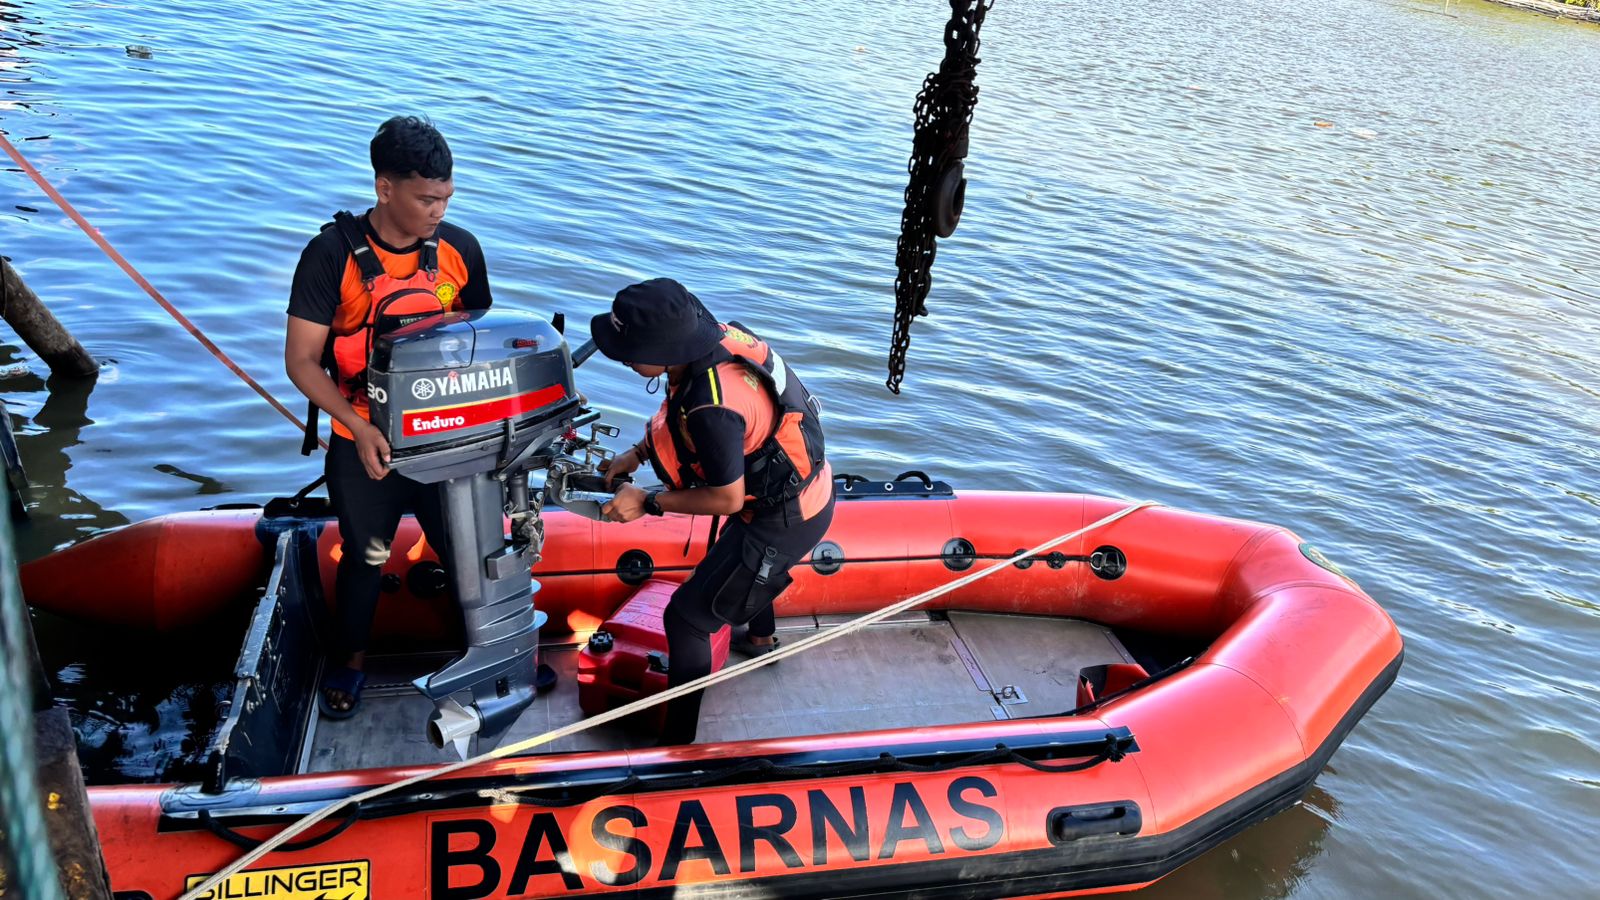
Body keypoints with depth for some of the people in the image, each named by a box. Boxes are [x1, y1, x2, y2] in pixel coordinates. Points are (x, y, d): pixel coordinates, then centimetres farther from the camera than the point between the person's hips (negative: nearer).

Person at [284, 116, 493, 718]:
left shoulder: (460, 249, -6)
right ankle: (349, 663, 41)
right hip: (364, 444, -2)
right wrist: (359, 427, -25)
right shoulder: (333, 254, -16)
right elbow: (301, 360, -14)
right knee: (364, 560, 17)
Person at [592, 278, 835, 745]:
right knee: (735, 551, 39)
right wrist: (638, 453, 3)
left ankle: (678, 742, 10)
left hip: (785, 520, -9)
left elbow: (729, 499, -24)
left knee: (686, 618, -1)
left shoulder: (712, 409, -38)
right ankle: (760, 639, 67)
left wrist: (648, 503, -15)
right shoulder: (713, 336, -12)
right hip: (806, 483, 10)